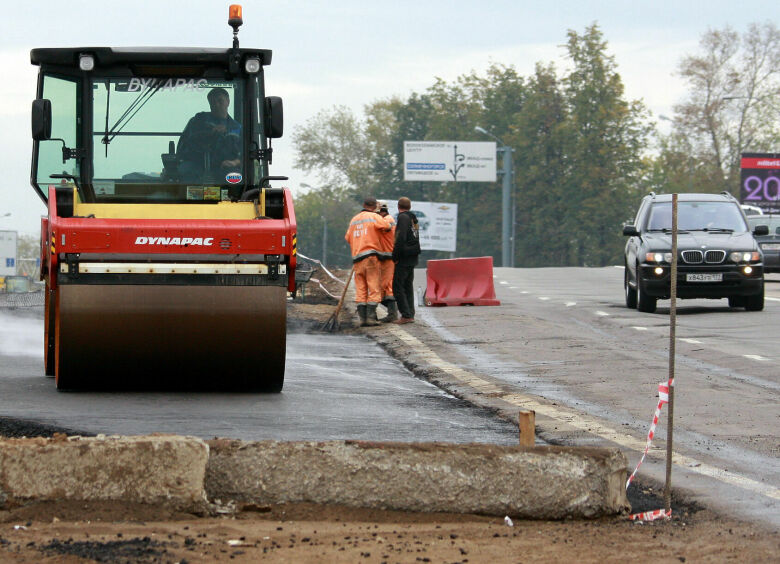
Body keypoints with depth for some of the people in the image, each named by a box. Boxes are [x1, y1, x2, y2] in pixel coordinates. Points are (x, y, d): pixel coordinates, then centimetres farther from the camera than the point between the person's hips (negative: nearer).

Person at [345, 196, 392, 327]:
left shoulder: (354, 220, 18)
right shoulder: (375, 217, 0)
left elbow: (348, 238, 19)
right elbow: (387, 227, -9)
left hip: (357, 258, 5)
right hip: (371, 256, -5)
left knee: (360, 290, 6)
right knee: (374, 289, -3)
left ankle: (362, 318, 1)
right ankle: (371, 317, -10)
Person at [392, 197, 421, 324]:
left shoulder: (402, 217, -12)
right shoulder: (414, 219, 15)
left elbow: (401, 238, -21)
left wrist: (395, 257, -16)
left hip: (404, 259, -9)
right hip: (413, 258, 9)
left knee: (398, 286, -6)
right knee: (408, 286, 14)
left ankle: (406, 315, -11)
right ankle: (410, 315, 13)